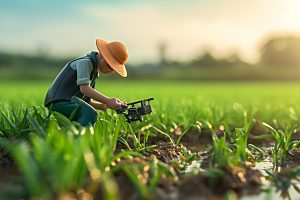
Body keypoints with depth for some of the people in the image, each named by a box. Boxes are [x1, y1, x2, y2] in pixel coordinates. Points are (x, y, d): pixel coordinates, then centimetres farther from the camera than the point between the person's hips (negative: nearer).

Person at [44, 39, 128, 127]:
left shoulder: (94, 71, 23)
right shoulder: (85, 62, -5)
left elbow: (86, 102, 21)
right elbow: (84, 88, -20)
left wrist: (103, 106, 4)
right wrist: (107, 101, -25)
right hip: (60, 100, -10)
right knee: (90, 113, -31)